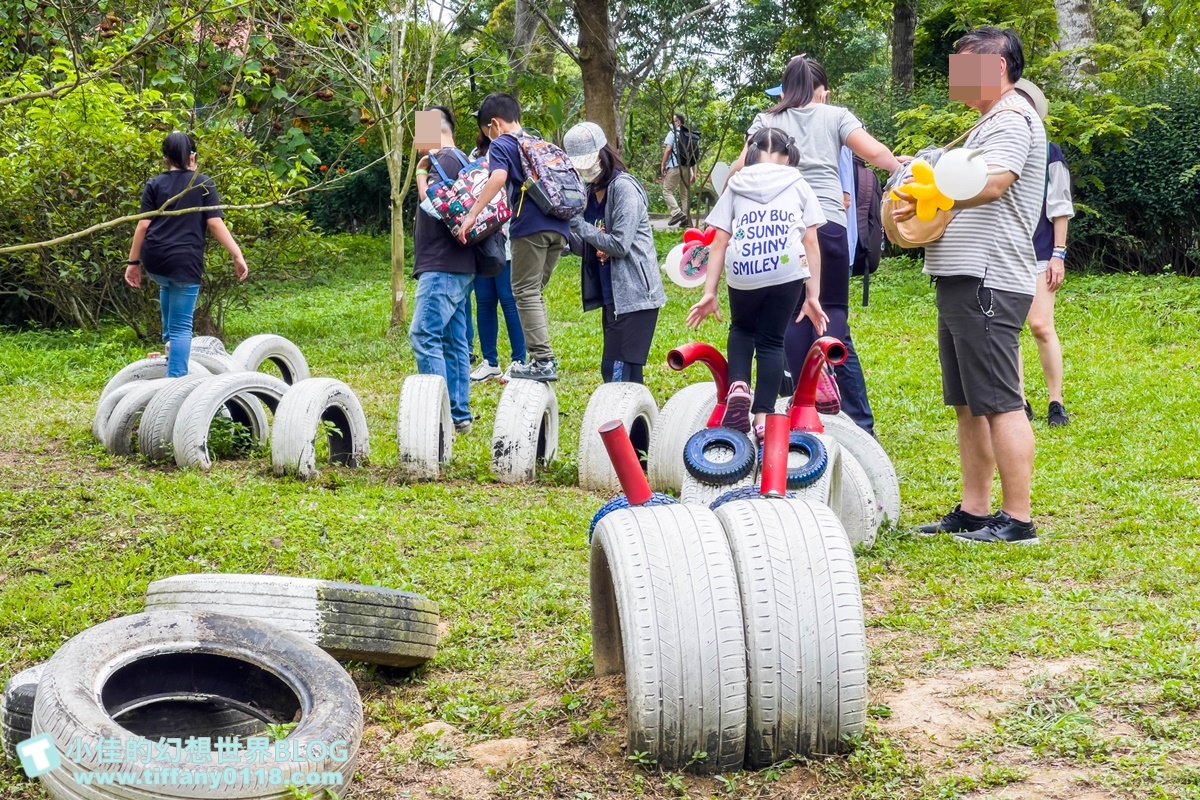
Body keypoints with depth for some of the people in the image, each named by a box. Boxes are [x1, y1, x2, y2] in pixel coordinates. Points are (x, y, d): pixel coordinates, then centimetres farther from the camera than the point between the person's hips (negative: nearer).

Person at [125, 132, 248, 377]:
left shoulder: (154, 184, 9)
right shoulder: (204, 184, 5)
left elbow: (143, 225, 4)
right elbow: (215, 223, -4)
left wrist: (133, 261, 10)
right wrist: (237, 255, -3)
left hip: (154, 261, 3)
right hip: (185, 261, -3)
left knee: (168, 285, 38)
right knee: (181, 326, 1)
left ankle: (169, 341, 35)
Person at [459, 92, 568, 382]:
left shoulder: (501, 145, 2)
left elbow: (498, 177, -18)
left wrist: (472, 214, -20)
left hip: (531, 226, -7)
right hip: (559, 225, 7)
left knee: (526, 293, -2)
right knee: (534, 292, 16)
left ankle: (543, 362, -8)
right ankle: (543, 357, 13)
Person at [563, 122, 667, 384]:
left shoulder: (623, 188, -14)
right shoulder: (591, 192, 11)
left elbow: (619, 245, -20)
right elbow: (587, 247, 14)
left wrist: (578, 224, -17)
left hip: (634, 295, -9)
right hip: (612, 295, 9)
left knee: (616, 371, -12)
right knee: (628, 373, 12)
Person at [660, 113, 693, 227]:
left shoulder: (673, 133, -2)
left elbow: (668, 149, -12)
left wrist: (663, 164, -6)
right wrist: (693, 172, 17)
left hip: (675, 166, -6)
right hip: (688, 167, 6)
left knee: (667, 191, -2)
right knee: (686, 193, 10)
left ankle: (677, 212, -18)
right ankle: (685, 217, 7)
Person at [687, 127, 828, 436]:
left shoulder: (735, 185, 21)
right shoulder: (799, 186, 19)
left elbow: (719, 243, 13)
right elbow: (811, 242, 12)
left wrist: (709, 293, 13)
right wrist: (814, 296, 14)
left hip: (742, 273, 1)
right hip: (786, 271, -1)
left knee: (741, 329, 27)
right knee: (771, 341, 14)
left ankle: (738, 385, 3)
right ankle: (762, 415, 6)